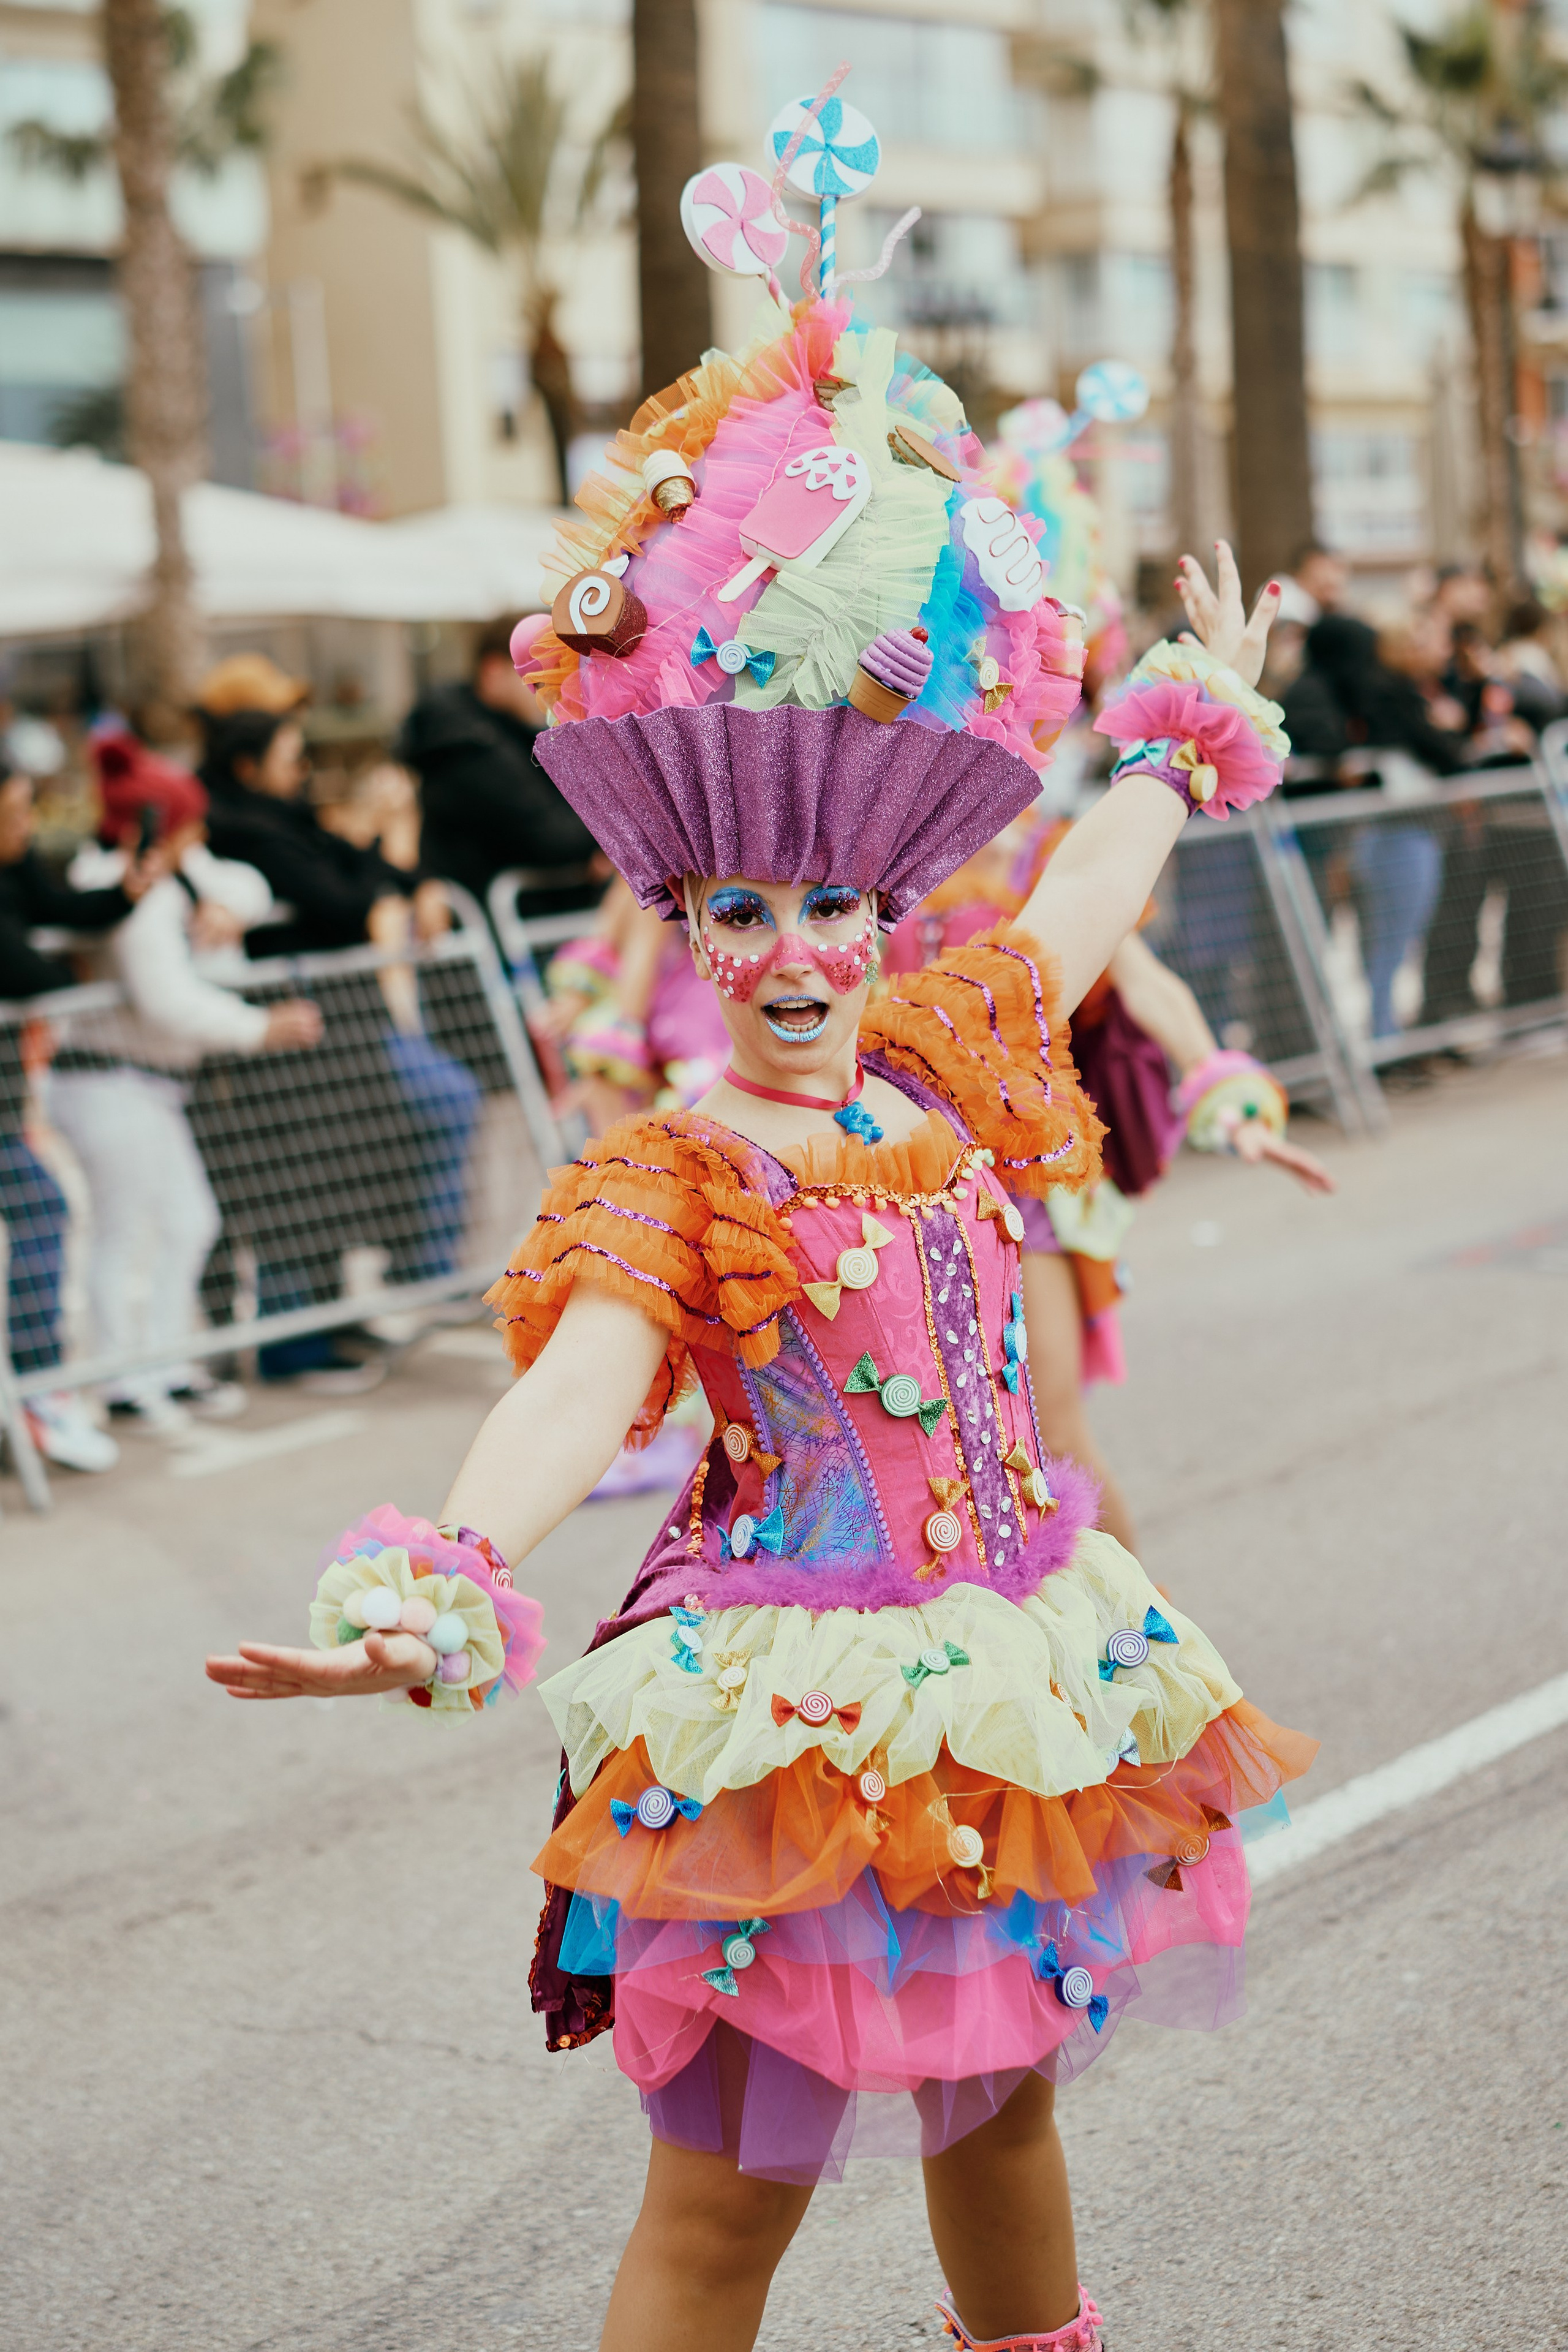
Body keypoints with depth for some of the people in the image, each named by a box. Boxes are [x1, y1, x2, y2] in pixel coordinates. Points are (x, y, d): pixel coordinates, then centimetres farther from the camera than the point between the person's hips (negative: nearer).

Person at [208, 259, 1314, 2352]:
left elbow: (1088, 897, 23)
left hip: (1010, 1682, 6)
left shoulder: (947, 1063, 5)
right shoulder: (669, 1179, -13)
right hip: (795, 1708, -6)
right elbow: (580, 1382, -33)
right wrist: (449, 1586, -51)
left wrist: (1192, 728, 38)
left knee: (1005, 2093, 22)